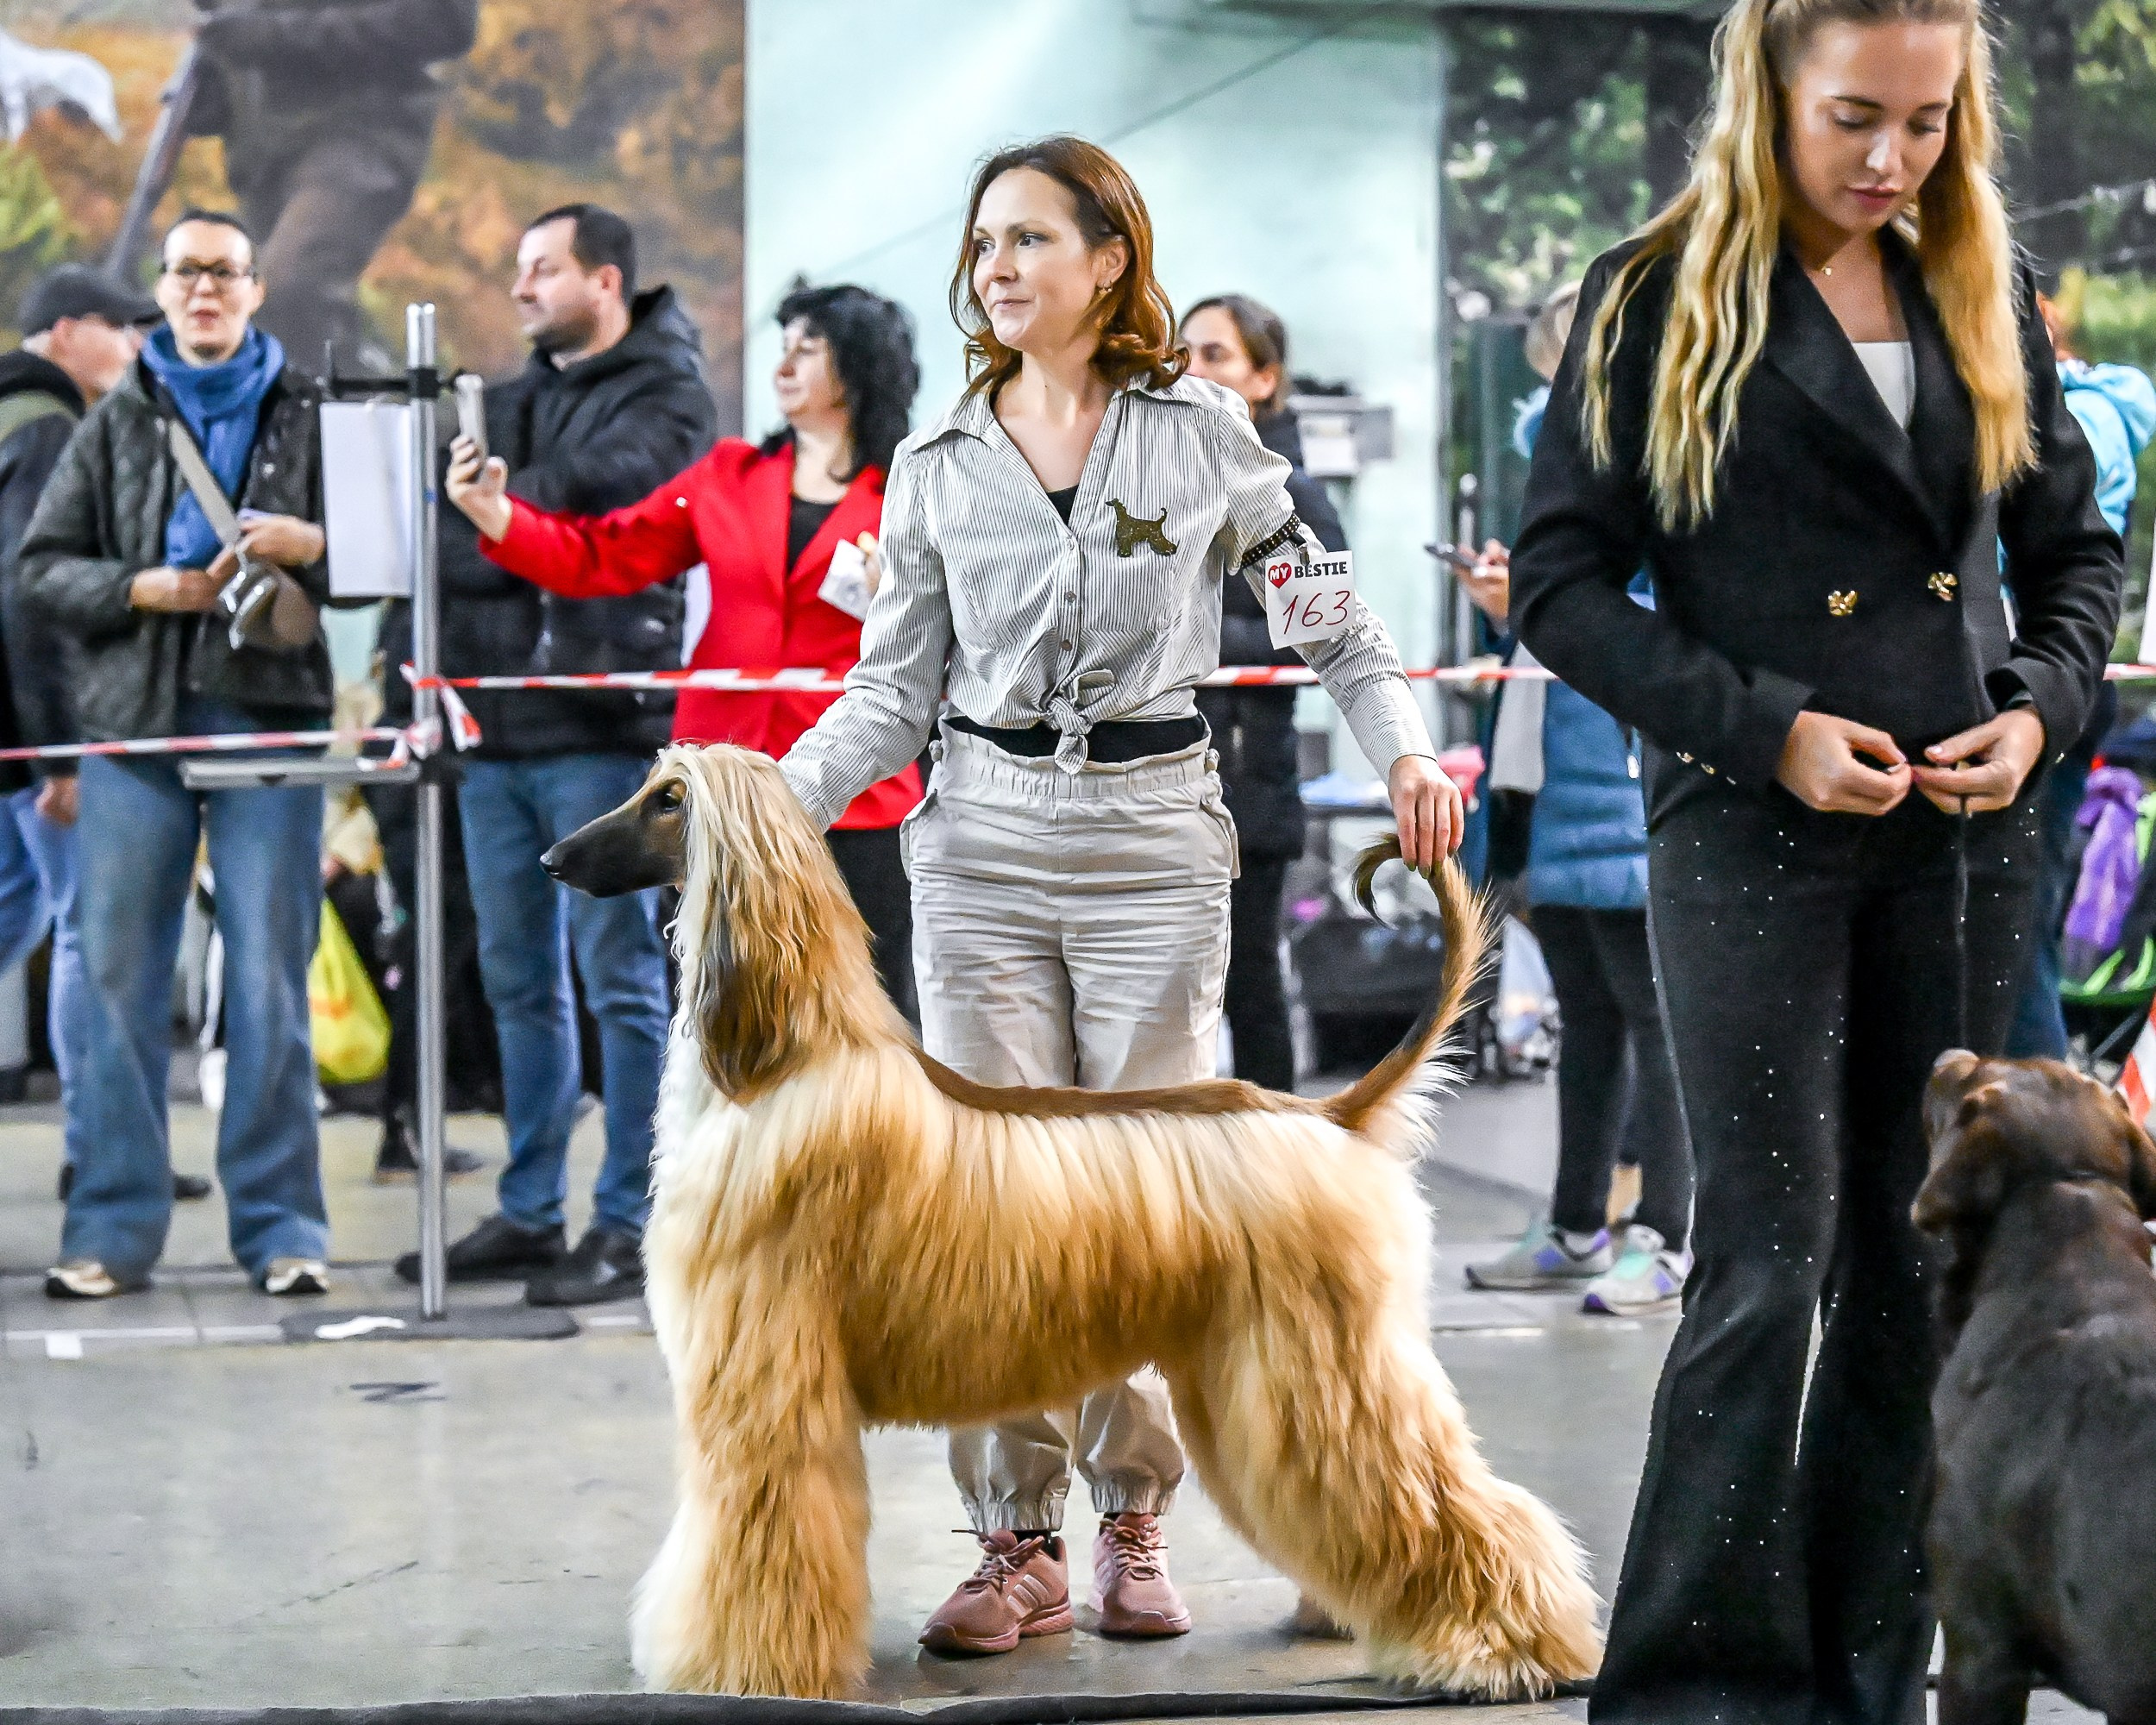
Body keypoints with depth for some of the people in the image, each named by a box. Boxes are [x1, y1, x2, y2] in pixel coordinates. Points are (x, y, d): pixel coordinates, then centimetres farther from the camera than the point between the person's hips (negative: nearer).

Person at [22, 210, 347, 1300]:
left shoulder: (312, 418, 10)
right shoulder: (117, 423, 15)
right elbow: (42, 567, 12)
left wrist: (313, 546, -12)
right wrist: (139, 589, -5)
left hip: (271, 715, -2)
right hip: (136, 722, 2)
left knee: (269, 982, -2)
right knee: (119, 979, 1)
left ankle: (280, 1226, 3)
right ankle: (113, 1228, 7)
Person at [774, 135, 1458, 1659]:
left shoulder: (1203, 432, 2)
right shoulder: (939, 465, 7)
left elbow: (1330, 615, 6)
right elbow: (893, 692, 7)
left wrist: (1405, 748, -10)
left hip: (1154, 842, -1)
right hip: (984, 837, 1)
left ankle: (1135, 1518, 18)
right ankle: (1020, 1544, 6)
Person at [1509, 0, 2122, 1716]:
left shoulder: (1986, 292, 10)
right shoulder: (1660, 297, -3)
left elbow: (2077, 548, 16)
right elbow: (1562, 577, -5)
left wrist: (2040, 707, -3)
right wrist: (1763, 726, -14)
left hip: (1964, 837, 5)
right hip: (1754, 834, -4)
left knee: (1917, 1270, 8)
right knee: (1770, 1266, -6)